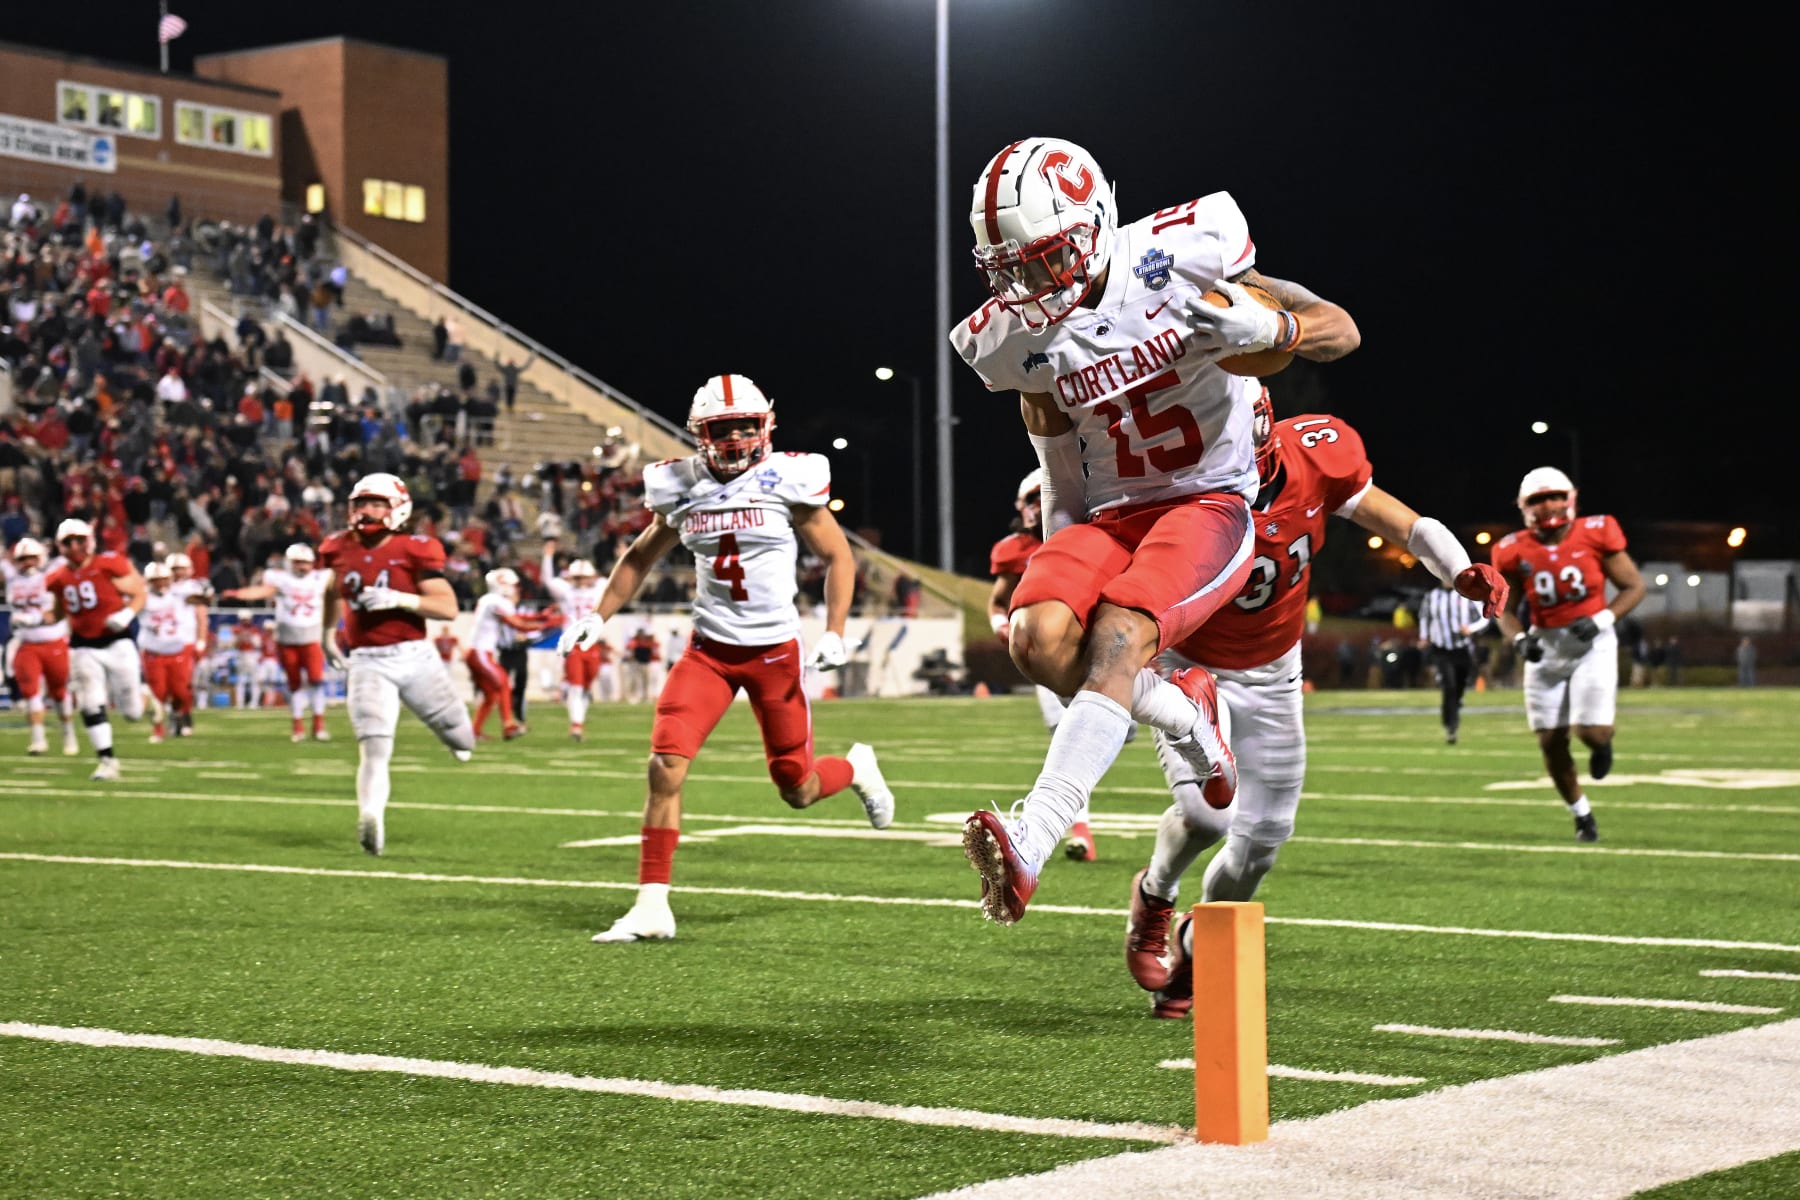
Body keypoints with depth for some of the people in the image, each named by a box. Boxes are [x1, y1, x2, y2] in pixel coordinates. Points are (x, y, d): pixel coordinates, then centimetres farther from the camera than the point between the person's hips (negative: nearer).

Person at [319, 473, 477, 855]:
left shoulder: (413, 551, -7)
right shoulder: (342, 550, 5)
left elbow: (449, 608, -13)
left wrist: (399, 599, -23)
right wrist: (328, 633, 32)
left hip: (414, 656, -1)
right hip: (367, 663, 1)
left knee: (457, 734, 13)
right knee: (374, 747, -15)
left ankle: (458, 735, 50)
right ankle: (371, 819, -25)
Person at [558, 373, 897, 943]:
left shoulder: (788, 480, -7)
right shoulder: (682, 488, 2)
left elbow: (838, 558, 1)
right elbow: (641, 557, 18)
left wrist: (834, 633, -8)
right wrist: (598, 617, 10)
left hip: (775, 650, -2)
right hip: (709, 650, 2)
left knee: (798, 790, 6)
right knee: (666, 764, -16)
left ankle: (856, 768, 43)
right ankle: (652, 906, -10)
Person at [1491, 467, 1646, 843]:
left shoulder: (1595, 536, -10)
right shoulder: (1516, 552, -5)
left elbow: (1634, 587, -2)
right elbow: (1503, 609, 6)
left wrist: (1601, 620, -16)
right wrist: (1519, 639, -13)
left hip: (1592, 643, -2)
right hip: (1546, 647, 2)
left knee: (1590, 730, -16)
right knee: (1551, 742, 1)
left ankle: (1602, 742, 24)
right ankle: (1582, 815, 22)